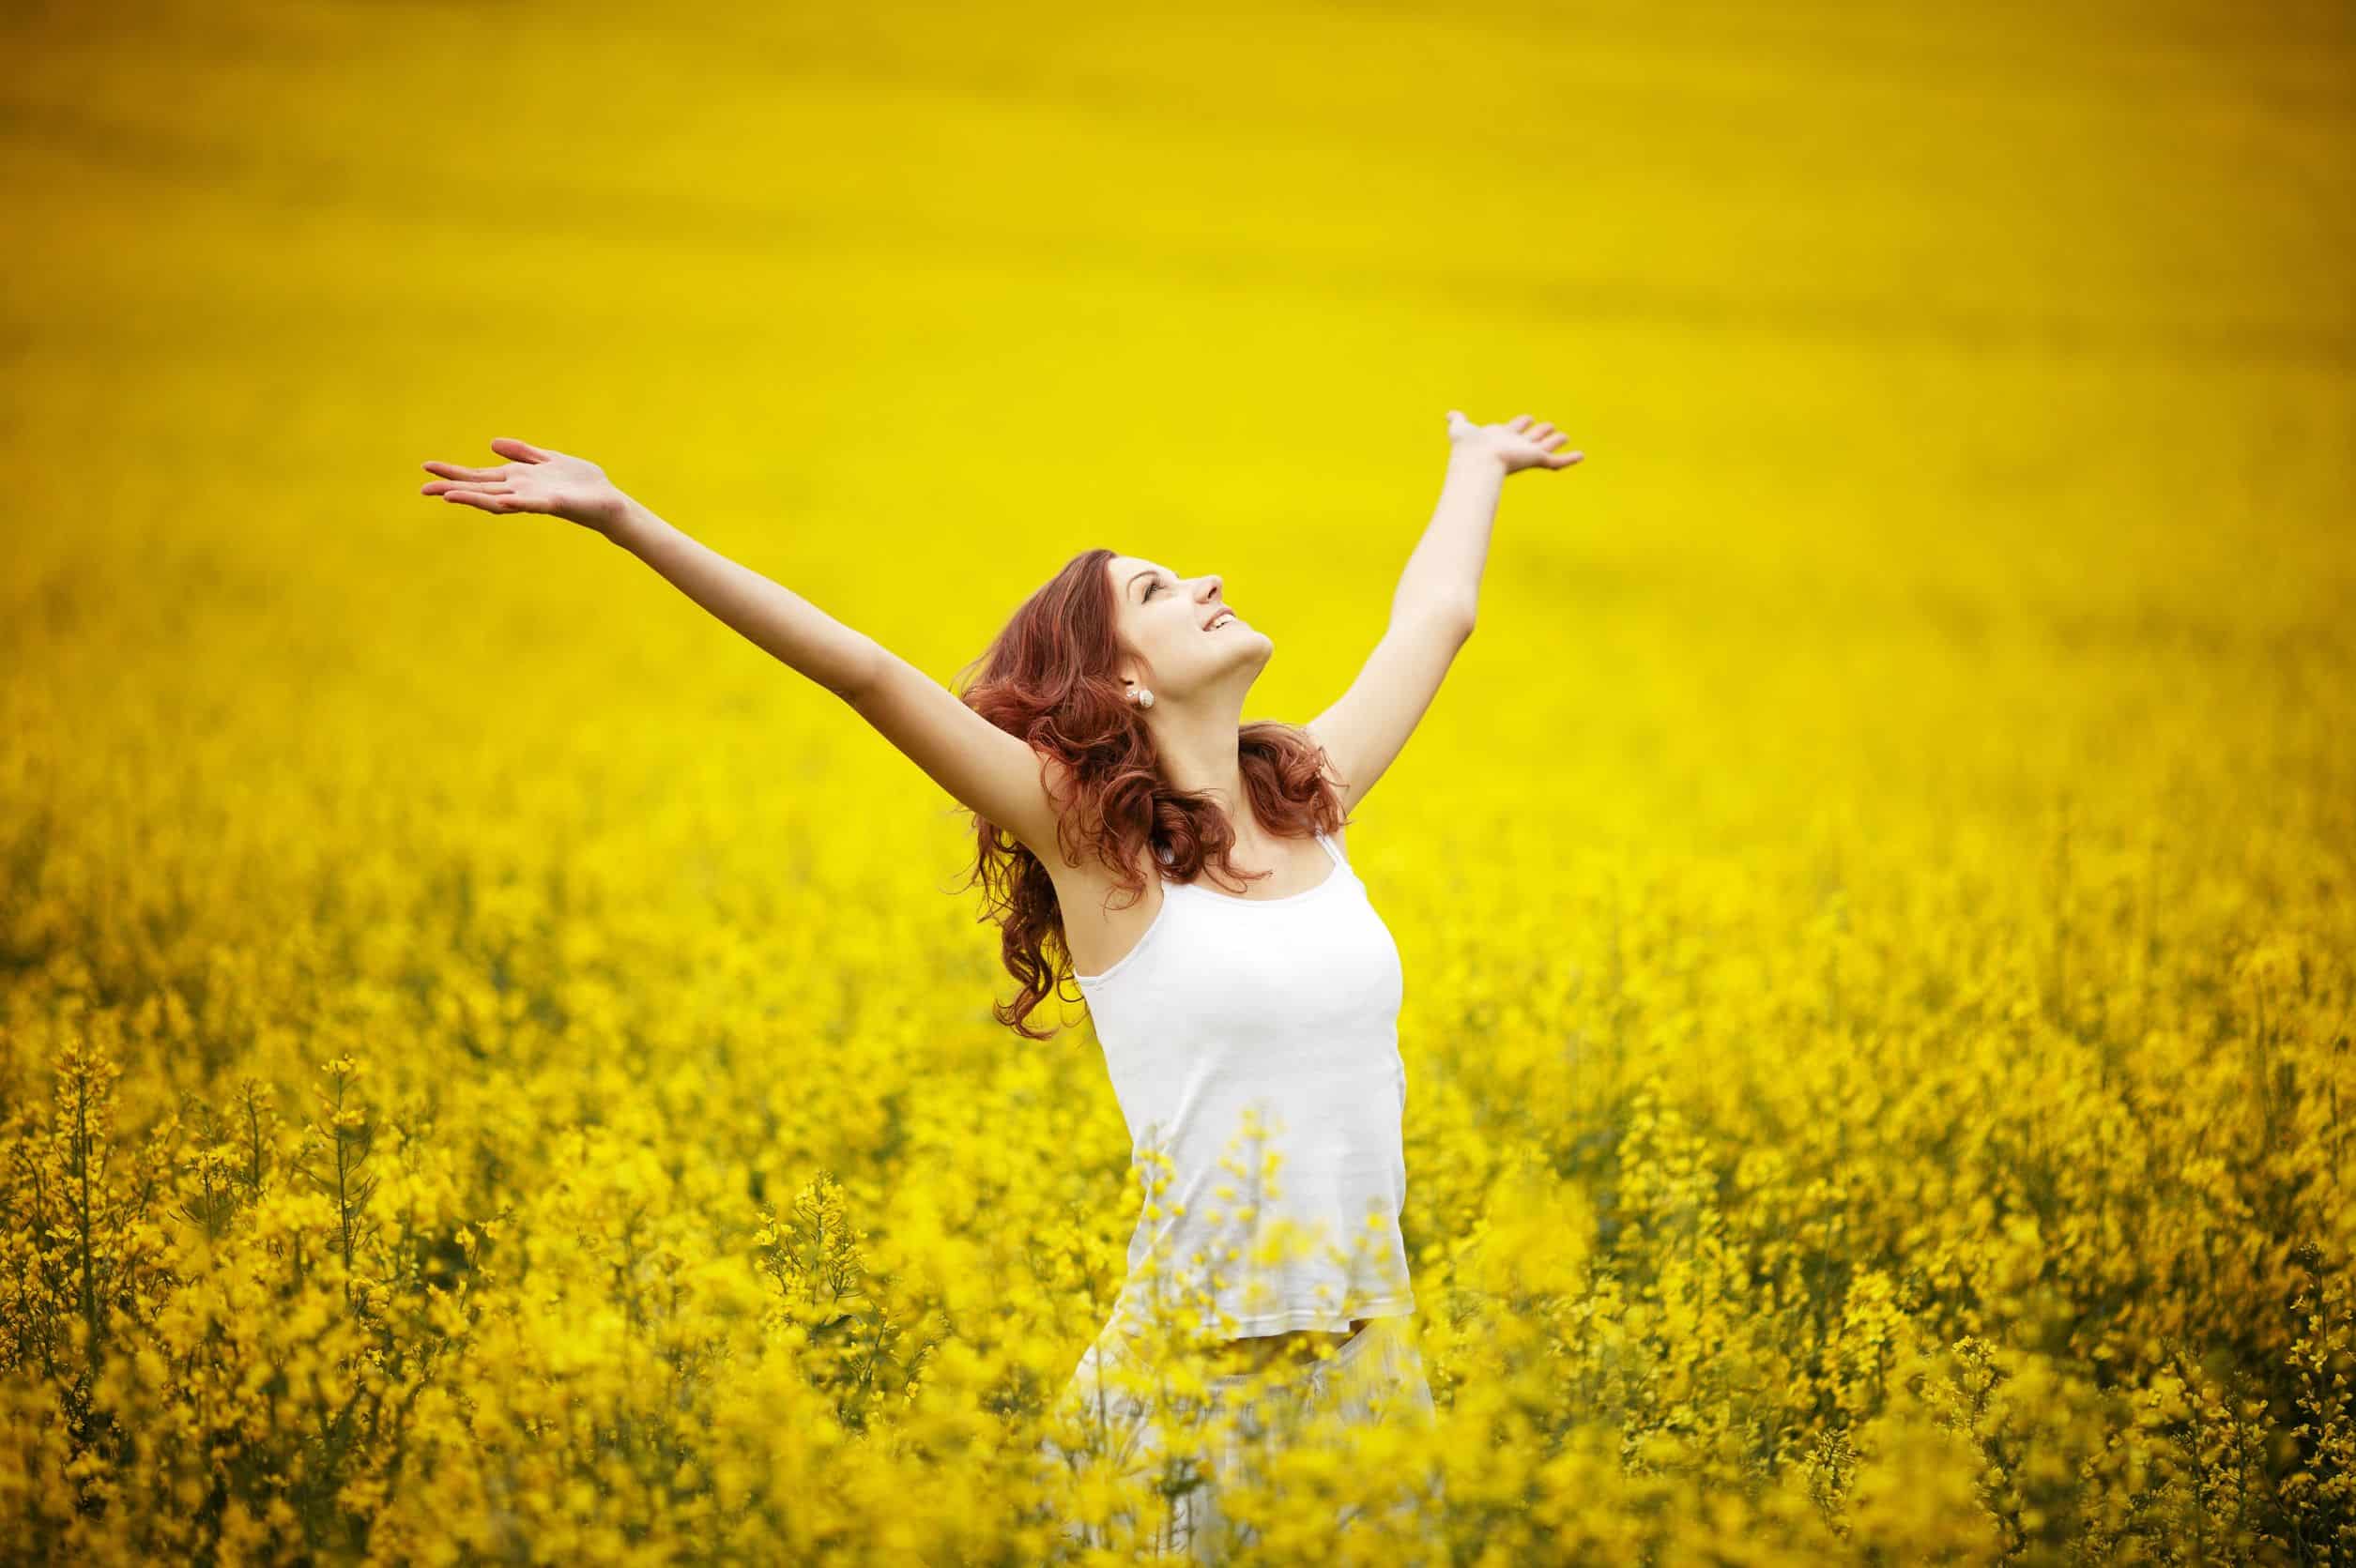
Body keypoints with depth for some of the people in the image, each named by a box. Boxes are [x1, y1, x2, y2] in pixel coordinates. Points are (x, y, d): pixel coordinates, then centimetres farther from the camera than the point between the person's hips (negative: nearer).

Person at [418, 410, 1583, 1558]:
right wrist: (624, 521, -18)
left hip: (1369, 1362, 5)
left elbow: (1433, 616, 25)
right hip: (1202, 1371, -5)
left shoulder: (1311, 801, 8)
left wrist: (1476, 467, 42)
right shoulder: (1089, 833, -6)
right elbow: (864, 670, -12)